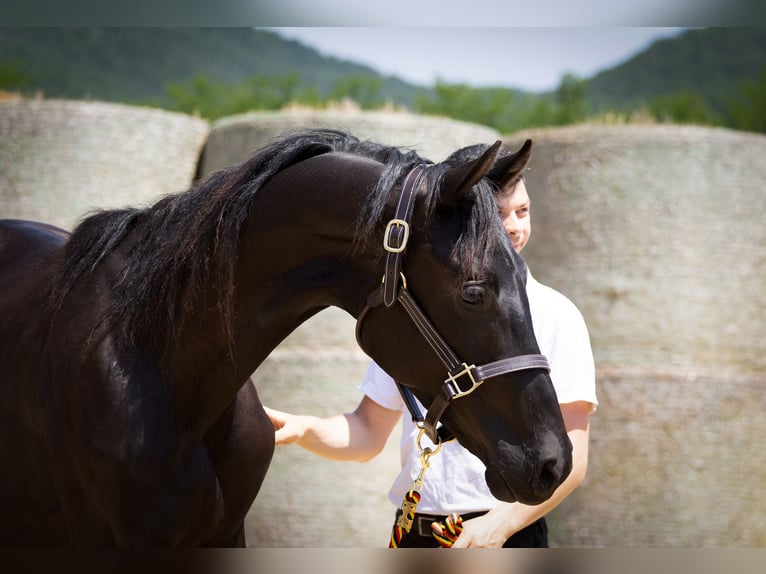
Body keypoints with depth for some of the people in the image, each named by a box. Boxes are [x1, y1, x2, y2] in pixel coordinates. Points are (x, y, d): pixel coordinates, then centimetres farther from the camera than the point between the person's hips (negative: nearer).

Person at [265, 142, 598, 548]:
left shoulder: (553, 316, -4)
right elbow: (369, 433, 12)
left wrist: (499, 524, -22)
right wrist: (303, 430, -7)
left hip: (508, 535, -4)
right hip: (414, 539, 4)